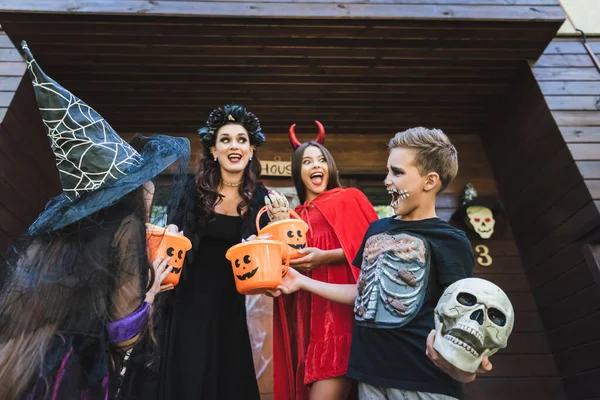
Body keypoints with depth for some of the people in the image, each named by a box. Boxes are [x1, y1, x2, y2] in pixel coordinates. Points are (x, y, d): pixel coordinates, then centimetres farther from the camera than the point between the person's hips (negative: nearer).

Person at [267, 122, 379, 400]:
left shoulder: (349, 198, 5)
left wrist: (325, 257, -14)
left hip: (341, 308, -5)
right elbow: (289, 260, 14)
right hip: (308, 314, 5)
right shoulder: (296, 215, 17)